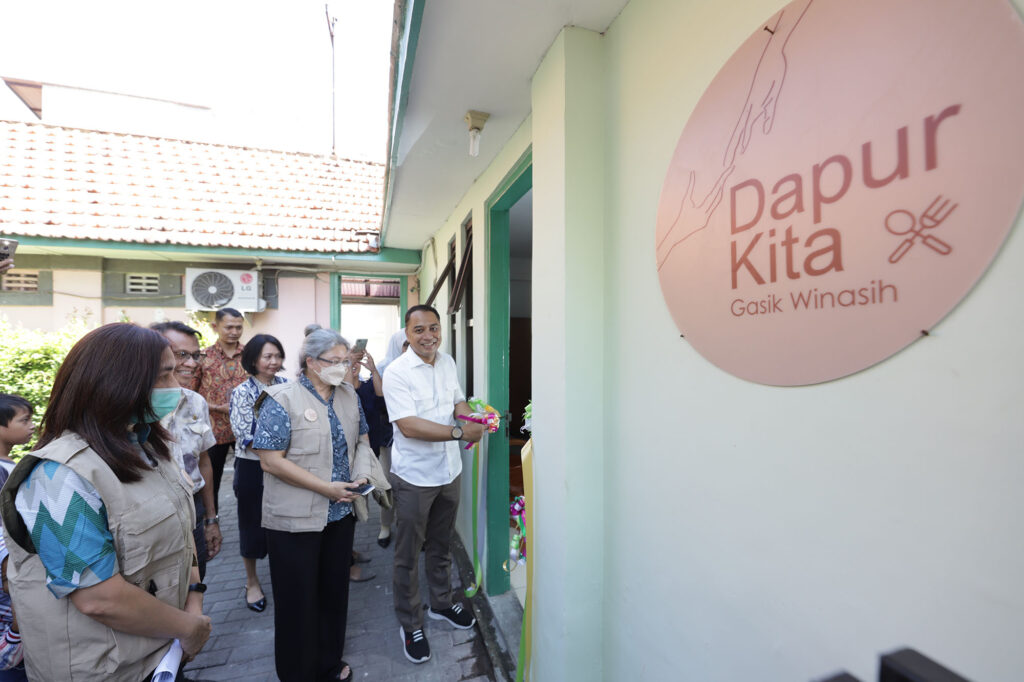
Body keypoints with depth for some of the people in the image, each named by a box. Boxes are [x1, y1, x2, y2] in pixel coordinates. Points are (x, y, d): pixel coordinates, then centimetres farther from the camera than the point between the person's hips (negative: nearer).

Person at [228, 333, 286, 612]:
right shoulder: (243, 392, -9)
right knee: (253, 524, 12)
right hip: (253, 467, -3)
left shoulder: (285, 386, 0)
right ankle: (252, 581, 33)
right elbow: (246, 438, -14)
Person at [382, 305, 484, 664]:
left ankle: (442, 603, 45)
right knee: (408, 554, 12)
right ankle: (410, 625, 33)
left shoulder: (447, 362, 2)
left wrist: (471, 417, -9)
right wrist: (459, 431, -31)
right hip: (414, 477, -5)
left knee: (441, 545, 24)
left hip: (449, 471, 6)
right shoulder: (396, 372, -19)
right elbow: (409, 426, -26)